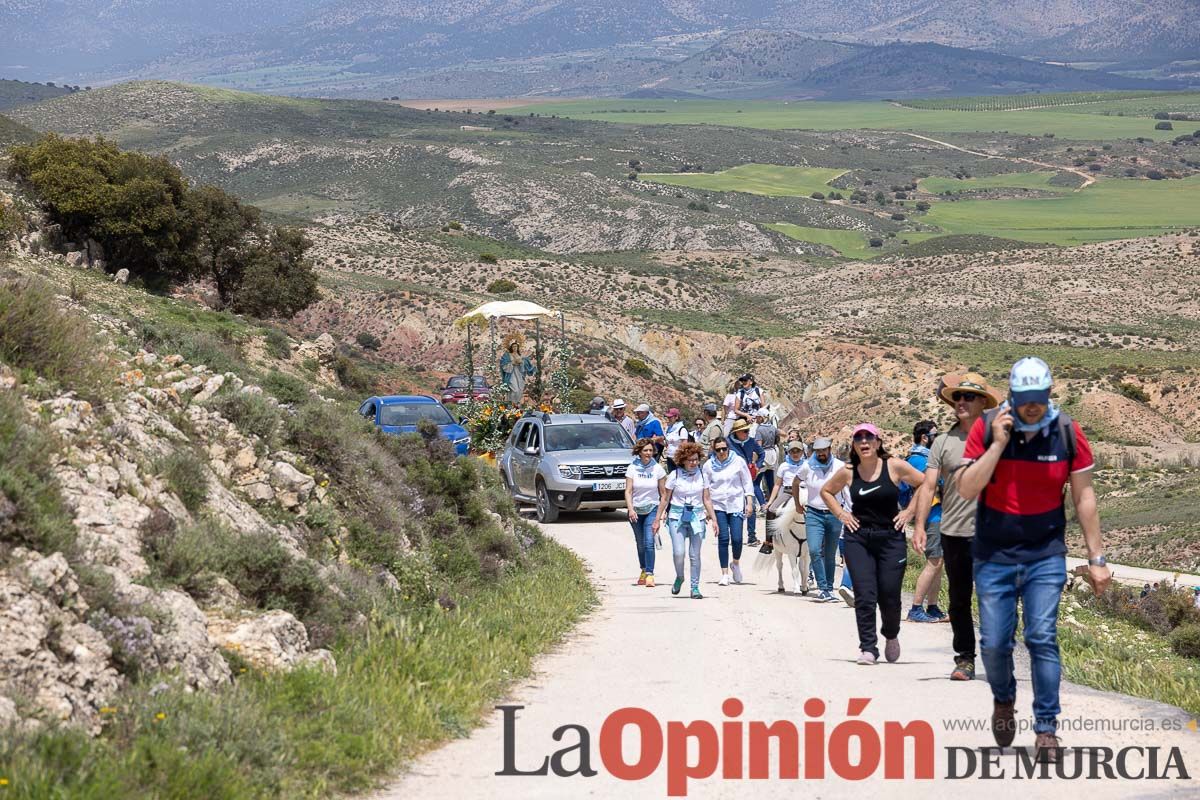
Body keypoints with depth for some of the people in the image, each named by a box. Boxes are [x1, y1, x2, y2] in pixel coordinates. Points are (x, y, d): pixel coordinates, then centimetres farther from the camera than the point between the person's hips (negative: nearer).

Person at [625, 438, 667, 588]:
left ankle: (650, 575, -18)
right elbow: (628, 491, -5)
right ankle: (643, 571, 30)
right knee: (640, 544, 12)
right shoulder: (632, 468, -3)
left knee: (649, 542, -16)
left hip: (652, 509, -2)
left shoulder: (657, 469, -3)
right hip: (636, 510, 2)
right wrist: (630, 509, -17)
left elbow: (663, 493, 3)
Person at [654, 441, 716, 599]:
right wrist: (658, 519, 4)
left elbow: (707, 499, 9)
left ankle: (695, 588, 9)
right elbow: (665, 499, 4)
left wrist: (713, 518, 3)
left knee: (695, 555, 0)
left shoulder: (702, 475, 5)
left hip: (697, 517, 2)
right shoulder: (675, 475, -2)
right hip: (677, 517, -2)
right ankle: (679, 578, 16)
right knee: (678, 552, -13)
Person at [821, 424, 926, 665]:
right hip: (858, 539, 1)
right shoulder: (848, 473, 3)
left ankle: (891, 635, 30)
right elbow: (826, 491, 20)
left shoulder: (894, 467, -4)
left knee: (889, 596, 1)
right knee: (864, 595, -7)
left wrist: (910, 511, -3)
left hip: (891, 538, -1)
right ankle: (868, 648, -2)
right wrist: (841, 514, 8)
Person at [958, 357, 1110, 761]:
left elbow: (1083, 496, 0)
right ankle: (1003, 701, 34)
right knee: (994, 643, 4)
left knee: (1042, 639, -8)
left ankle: (1046, 728, 1)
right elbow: (966, 490, -14)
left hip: (1045, 556, 0)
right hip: (993, 556, 1)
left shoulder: (1067, 432, -7)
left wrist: (1096, 559, 0)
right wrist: (998, 444, -22)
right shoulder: (986, 428, -9)